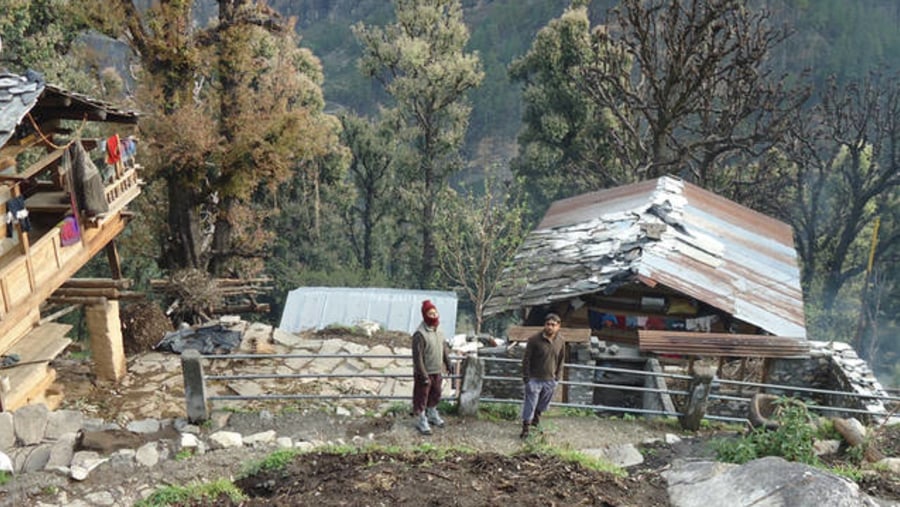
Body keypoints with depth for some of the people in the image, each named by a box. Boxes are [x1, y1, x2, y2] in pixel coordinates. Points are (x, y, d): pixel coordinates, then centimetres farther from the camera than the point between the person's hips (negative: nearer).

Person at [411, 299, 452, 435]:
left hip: (437, 371, 8)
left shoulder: (438, 331, 2)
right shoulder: (420, 334, -24)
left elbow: (444, 348, 16)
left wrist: (448, 364, 18)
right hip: (424, 373, -8)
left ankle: (432, 415, 43)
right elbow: (417, 357, -24)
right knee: (421, 396, 7)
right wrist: (424, 375, -23)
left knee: (435, 394, 23)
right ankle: (421, 421, 23)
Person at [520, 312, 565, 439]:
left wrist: (557, 375, 10)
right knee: (530, 404, -1)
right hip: (534, 379, -4)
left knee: (543, 404, 18)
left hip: (550, 380, 4)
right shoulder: (535, 340, -14)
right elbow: (526, 359, -7)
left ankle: (537, 415, 43)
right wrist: (526, 376, -8)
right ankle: (526, 427, 9)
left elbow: (561, 359, 12)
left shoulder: (560, 341, -1)